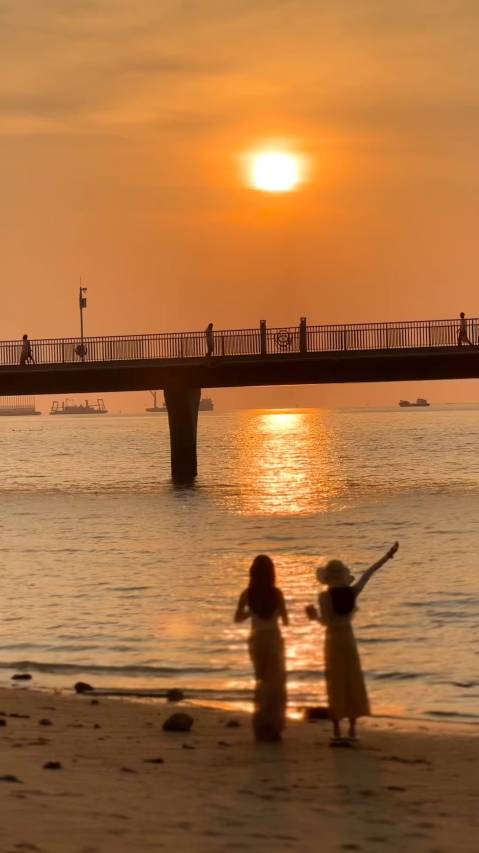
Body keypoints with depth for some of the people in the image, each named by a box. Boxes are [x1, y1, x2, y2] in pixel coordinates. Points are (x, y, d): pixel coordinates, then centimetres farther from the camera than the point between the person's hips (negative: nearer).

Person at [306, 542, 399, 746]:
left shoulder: (324, 596, -14)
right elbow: (369, 573, 6)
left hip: (332, 641, -3)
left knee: (335, 687, 0)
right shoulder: (352, 592, -3)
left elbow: (326, 621, -20)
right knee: (352, 684, 9)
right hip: (348, 638, 3)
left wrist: (314, 616, 1)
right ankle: (352, 730, 11)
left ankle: (337, 733, -4)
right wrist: (387, 556, 16)